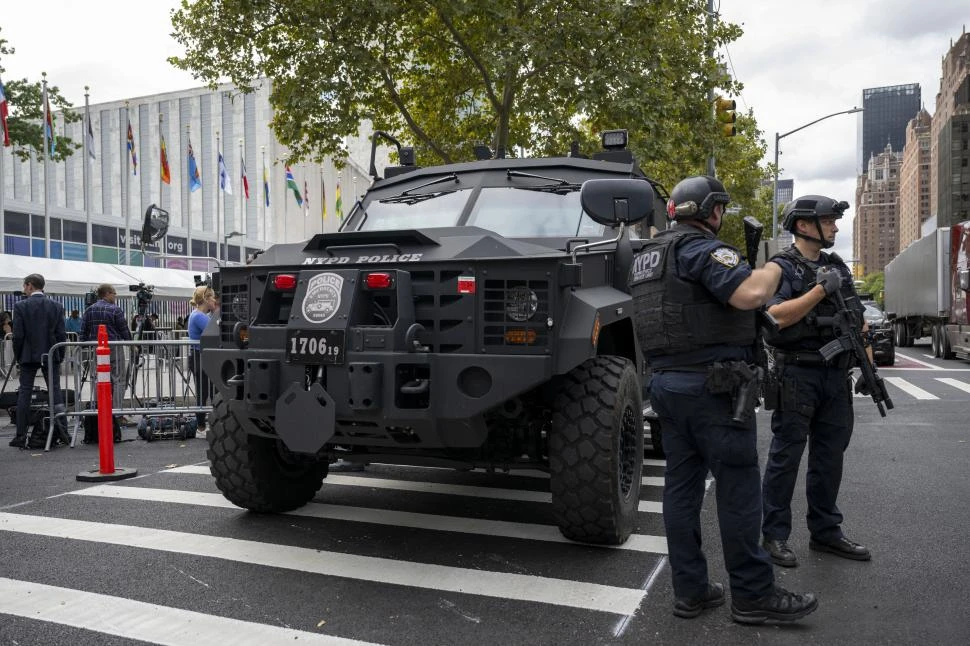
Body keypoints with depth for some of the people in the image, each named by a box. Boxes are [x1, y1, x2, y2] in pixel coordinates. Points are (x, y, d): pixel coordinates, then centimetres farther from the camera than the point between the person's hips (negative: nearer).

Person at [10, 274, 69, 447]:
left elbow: (18, 335, -7)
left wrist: (18, 356, 6)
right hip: (51, 355, 2)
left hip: (29, 356, -2)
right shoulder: (56, 306, 1)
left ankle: (21, 436, 5)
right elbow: (61, 334, 1)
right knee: (55, 391, 4)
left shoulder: (21, 306, -6)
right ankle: (62, 431, 0)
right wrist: (60, 356, 9)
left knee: (24, 393, 4)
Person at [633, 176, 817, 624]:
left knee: (681, 486, 9)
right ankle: (753, 595, 10)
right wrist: (773, 268, -6)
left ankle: (689, 591, 16)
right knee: (738, 488, 1)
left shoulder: (648, 255, 17)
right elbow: (750, 294, -24)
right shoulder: (702, 248, -11)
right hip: (712, 385, -8)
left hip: (666, 382, 9)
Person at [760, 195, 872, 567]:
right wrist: (821, 289, -22)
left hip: (836, 375, 7)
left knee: (829, 456, 13)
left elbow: (858, 320, 17)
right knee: (786, 456, 0)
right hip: (797, 375, -7)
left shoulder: (838, 267, 15)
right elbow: (778, 316, -21)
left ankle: (825, 532, 25)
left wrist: (869, 366, 10)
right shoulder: (781, 268, -6)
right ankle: (774, 535, 9)